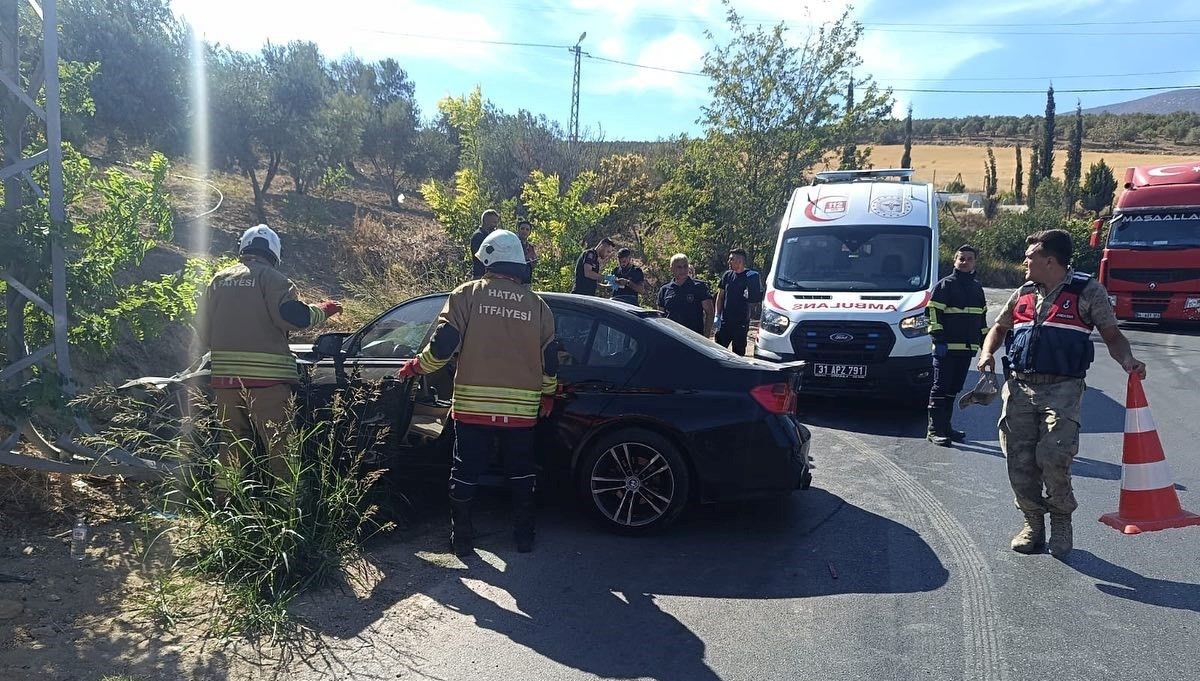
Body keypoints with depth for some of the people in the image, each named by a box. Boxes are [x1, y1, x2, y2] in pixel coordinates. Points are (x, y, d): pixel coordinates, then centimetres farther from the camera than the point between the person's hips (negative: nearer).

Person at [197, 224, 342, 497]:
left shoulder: (219, 279, 16)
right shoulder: (271, 278, -1)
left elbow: (202, 331, 16)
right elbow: (291, 316, -16)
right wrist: (322, 311, 0)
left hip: (224, 375, 6)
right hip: (266, 375, -5)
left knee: (231, 440, 15)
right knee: (278, 442, 1)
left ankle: (223, 499, 17)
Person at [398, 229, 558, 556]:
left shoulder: (468, 294, -3)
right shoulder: (537, 305, 6)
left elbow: (443, 344, -7)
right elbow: (550, 358, 9)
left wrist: (417, 366, 11)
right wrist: (548, 393, 25)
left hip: (473, 405, -2)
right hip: (521, 409, 2)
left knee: (465, 473, 11)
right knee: (522, 473, 16)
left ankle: (461, 538, 18)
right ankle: (524, 537, 21)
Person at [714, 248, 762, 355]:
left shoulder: (750, 276, -4)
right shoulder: (727, 275, 6)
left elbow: (757, 299, 1)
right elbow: (720, 296, 10)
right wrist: (717, 316, 3)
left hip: (741, 322, -3)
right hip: (725, 321, 3)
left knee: (738, 353, 6)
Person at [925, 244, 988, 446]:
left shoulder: (977, 288, 18)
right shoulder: (945, 285, -4)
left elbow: (982, 317, 26)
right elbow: (933, 313, -9)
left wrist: (985, 344, 20)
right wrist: (938, 340, -16)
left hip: (968, 347, 7)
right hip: (947, 347, -7)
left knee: (953, 389, 12)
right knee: (941, 388, -5)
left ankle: (945, 427, 19)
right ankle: (934, 430, -3)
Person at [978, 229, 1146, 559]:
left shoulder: (1087, 291, 3)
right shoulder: (1023, 294, 15)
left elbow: (1112, 335, 6)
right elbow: (999, 327, 27)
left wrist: (1127, 360, -14)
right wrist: (987, 353, 7)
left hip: (1062, 388, -4)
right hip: (1020, 387, 5)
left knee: (1053, 457, -16)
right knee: (1019, 460, 3)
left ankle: (1061, 521, 9)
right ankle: (1033, 523, 21)